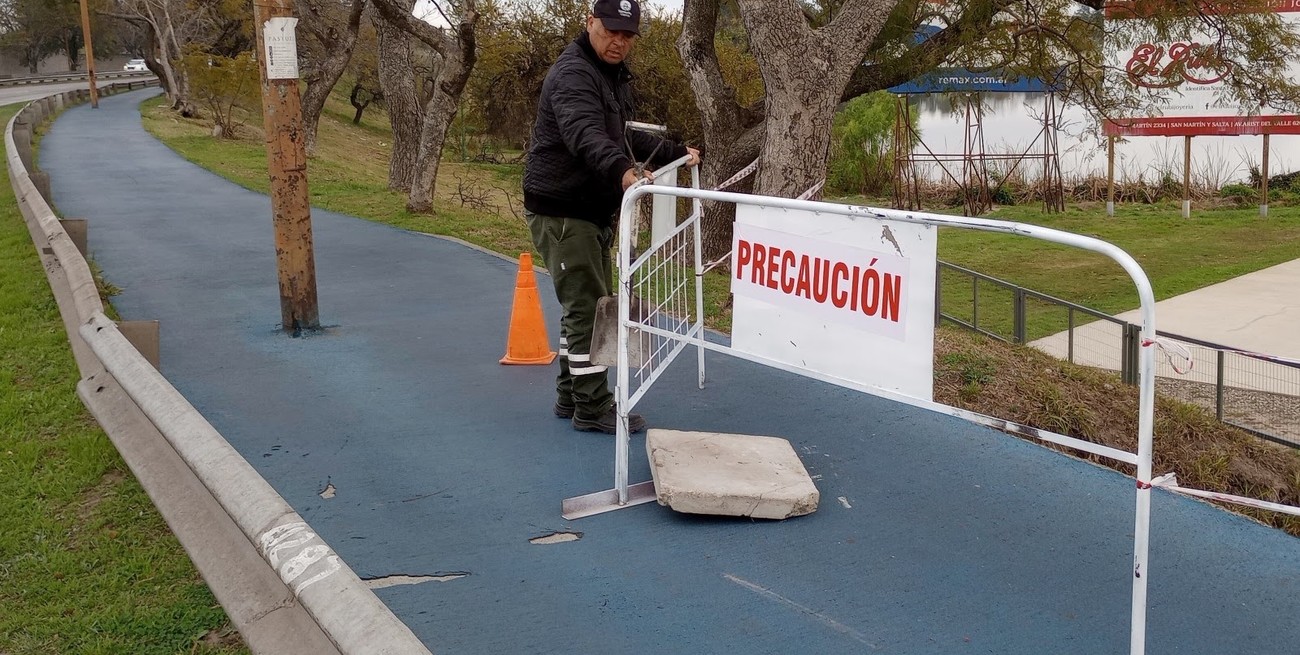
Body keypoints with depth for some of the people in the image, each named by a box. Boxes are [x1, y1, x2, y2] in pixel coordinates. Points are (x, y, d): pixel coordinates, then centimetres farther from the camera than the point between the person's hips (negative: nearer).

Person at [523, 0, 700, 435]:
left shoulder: (614, 76, 14)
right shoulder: (573, 73, -19)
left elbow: (622, 137, 26)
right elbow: (585, 134, -38)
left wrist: (675, 153, 22)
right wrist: (622, 170, -55)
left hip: (593, 210, 10)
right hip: (561, 211, -10)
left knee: (587, 305, 16)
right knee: (587, 307, -9)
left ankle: (572, 395, 27)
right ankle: (593, 408, -2)